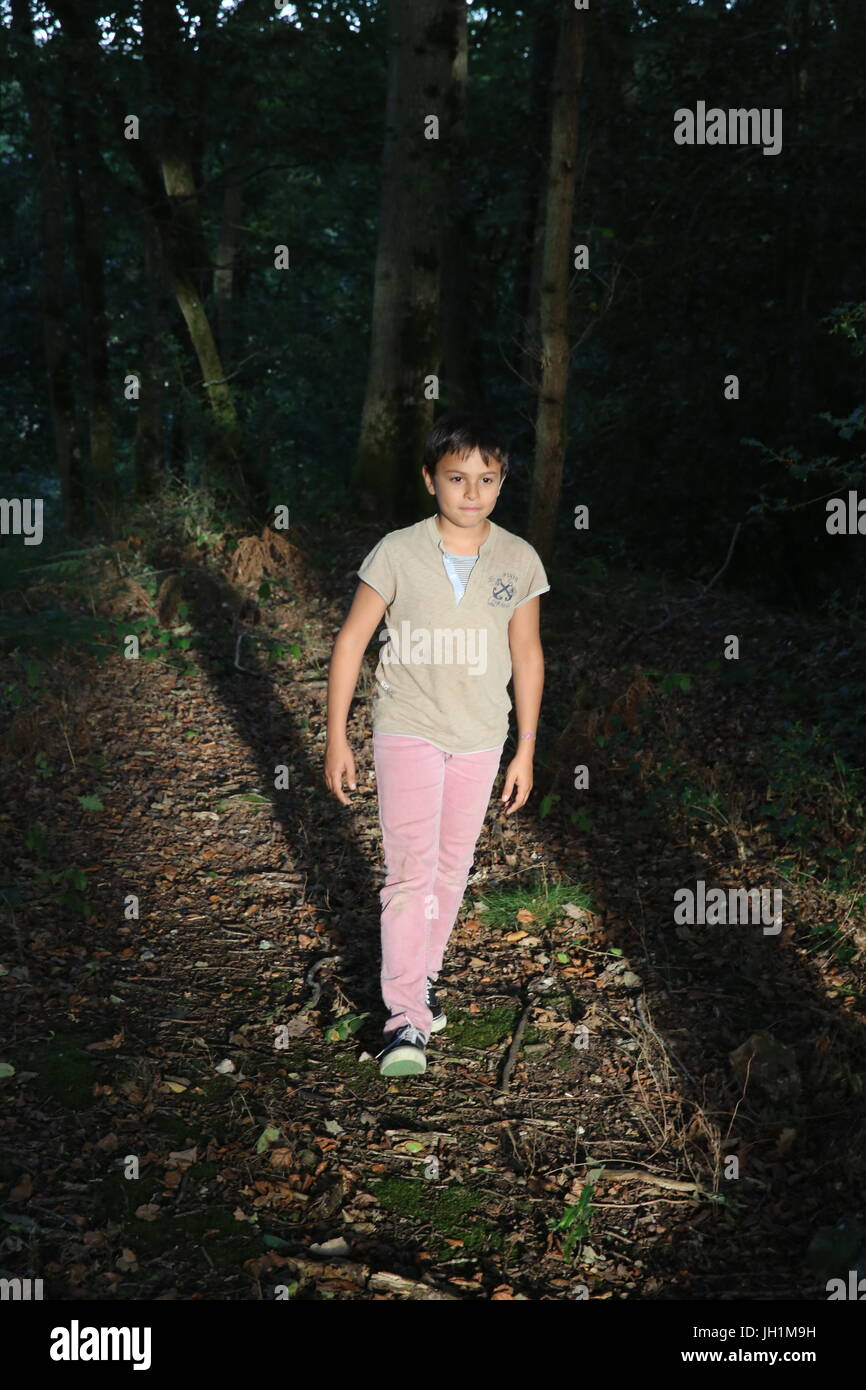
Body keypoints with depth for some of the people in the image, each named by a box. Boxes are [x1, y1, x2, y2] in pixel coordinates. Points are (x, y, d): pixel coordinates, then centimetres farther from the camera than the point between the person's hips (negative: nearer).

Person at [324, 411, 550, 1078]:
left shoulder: (519, 560, -3)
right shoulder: (398, 553, -10)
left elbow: (527, 654, 6)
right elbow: (352, 641, -4)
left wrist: (526, 749, 7)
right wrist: (337, 738, -5)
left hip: (481, 737, 3)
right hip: (408, 729, -3)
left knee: (452, 870, 13)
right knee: (411, 871, -9)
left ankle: (423, 975, 33)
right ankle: (407, 1018, -3)